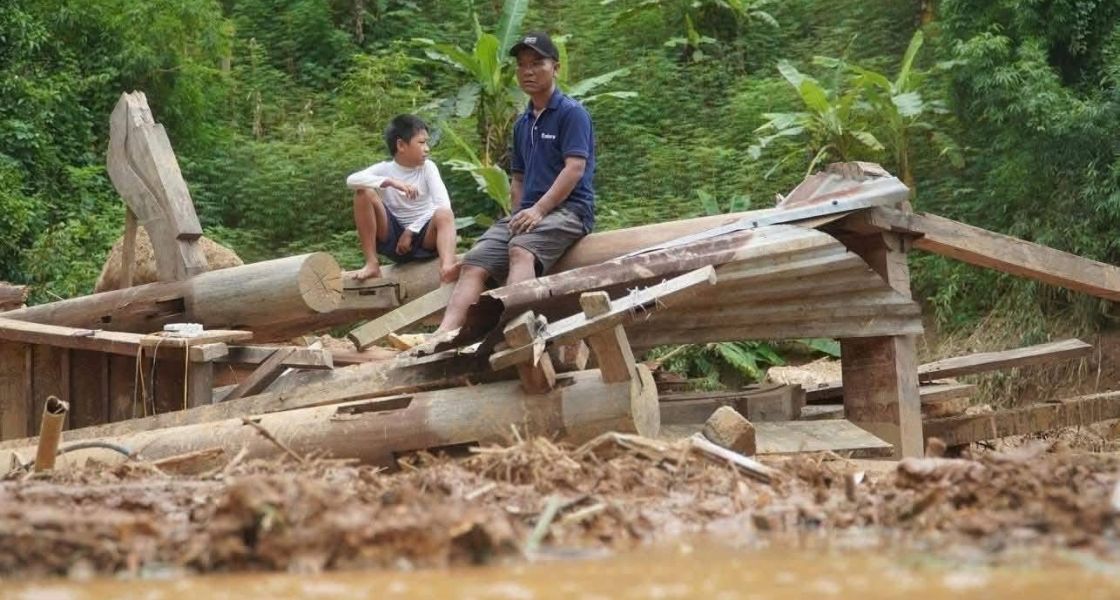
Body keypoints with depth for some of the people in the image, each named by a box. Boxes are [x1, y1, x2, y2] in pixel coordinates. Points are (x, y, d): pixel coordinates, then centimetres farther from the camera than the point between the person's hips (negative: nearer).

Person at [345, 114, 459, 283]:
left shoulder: (428, 167, -3)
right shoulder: (384, 169, -4)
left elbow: (443, 204, -16)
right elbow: (352, 180, -24)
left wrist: (411, 231, -21)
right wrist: (390, 182, -35)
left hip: (424, 236, 0)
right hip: (392, 238, 0)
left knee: (444, 214, -31)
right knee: (364, 192, -18)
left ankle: (447, 268, -61)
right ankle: (372, 264, -19)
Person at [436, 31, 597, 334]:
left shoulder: (571, 113, -2)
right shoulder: (523, 124, 22)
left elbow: (575, 168, -13)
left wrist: (539, 210, -20)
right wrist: (517, 216, 9)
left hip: (569, 208, -7)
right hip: (528, 212, 7)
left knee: (521, 249, -37)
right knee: (475, 262, -16)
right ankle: (444, 334, -35)